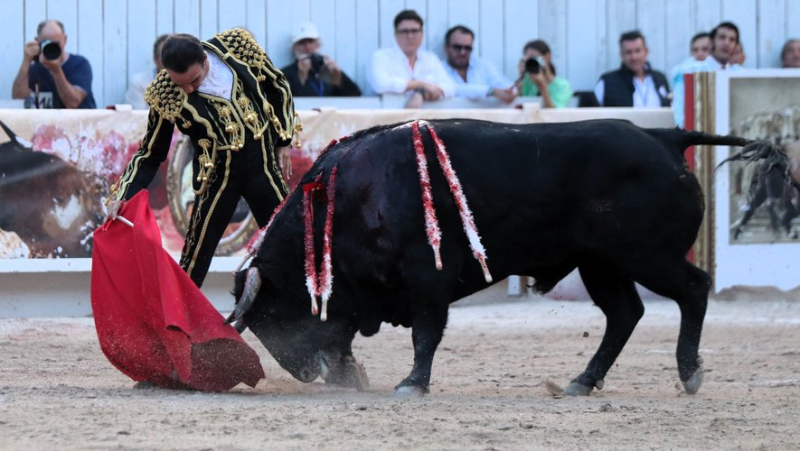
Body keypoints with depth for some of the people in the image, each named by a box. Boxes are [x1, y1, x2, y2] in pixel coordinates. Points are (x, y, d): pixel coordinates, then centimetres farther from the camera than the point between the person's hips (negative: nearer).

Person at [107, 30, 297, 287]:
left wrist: (284, 142, 5)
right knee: (193, 260, -5)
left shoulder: (237, 46, -11)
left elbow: (278, 87, 6)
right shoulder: (165, 95, -16)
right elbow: (150, 154, -6)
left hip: (264, 168, 3)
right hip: (218, 177, -3)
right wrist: (122, 196, -19)